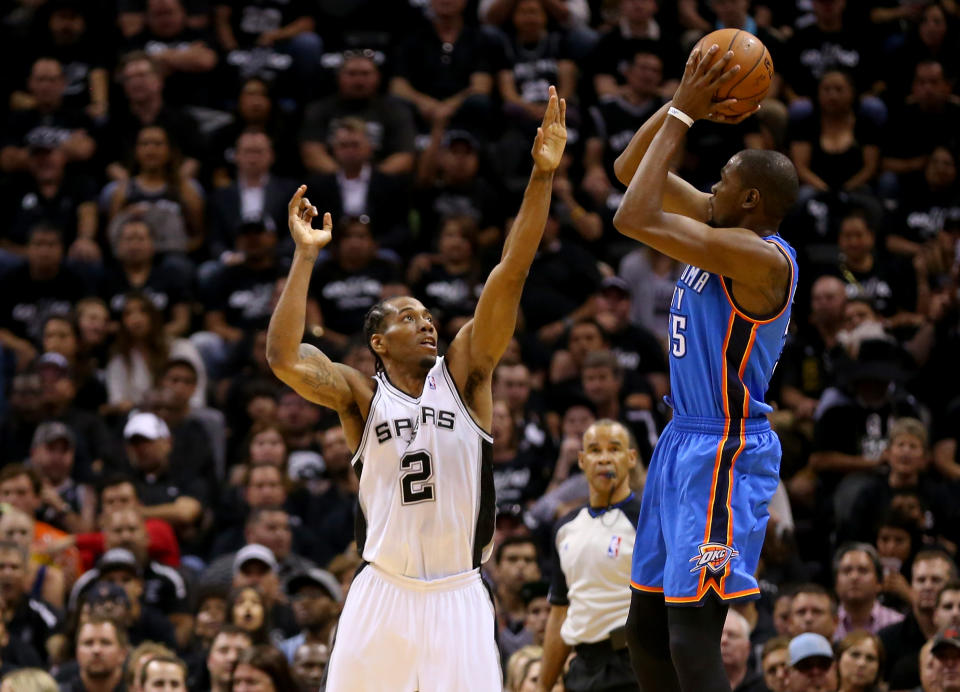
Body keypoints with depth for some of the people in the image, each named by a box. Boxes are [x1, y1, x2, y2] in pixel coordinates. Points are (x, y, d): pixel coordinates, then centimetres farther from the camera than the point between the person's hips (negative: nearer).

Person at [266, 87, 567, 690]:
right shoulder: (360, 395, 0)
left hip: (459, 595, 0)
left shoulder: (463, 374, 2)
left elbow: (510, 275, -7)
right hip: (383, 592, 0)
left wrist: (543, 176, -16)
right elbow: (285, 358, -17)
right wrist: (306, 257, -16)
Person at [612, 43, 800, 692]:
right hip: (684, 442, 10)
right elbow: (630, 170, 15)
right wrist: (681, 106, 0)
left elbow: (635, 219, -26)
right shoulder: (721, 226, 8)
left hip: (726, 455, -10)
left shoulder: (762, 257, -20)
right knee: (647, 630, 14)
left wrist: (684, 115, -18)